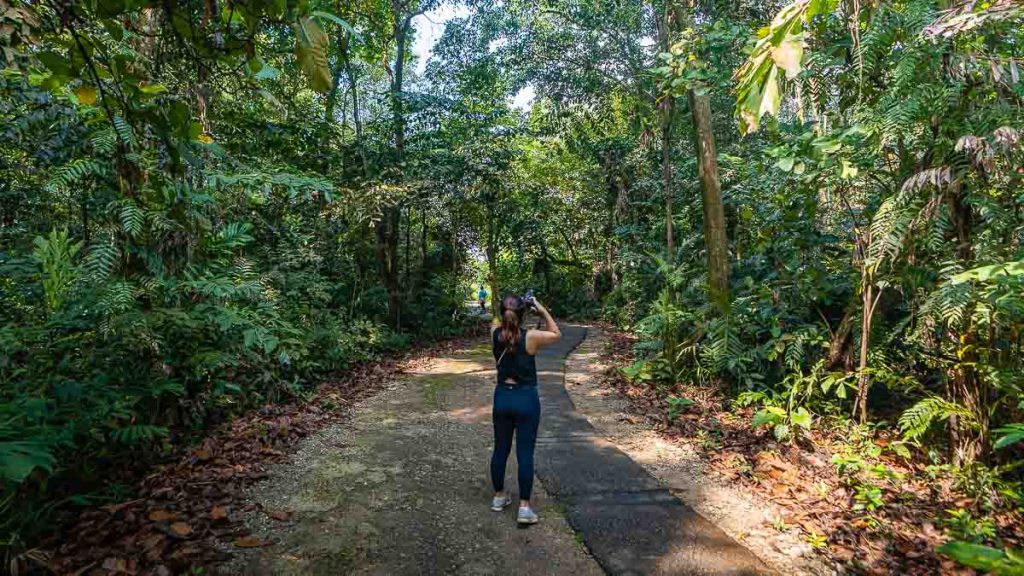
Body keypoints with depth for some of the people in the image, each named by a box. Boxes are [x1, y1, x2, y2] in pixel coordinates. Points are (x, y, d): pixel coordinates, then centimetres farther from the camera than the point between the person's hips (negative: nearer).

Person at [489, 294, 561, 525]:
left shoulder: (495, 336, -5)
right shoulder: (530, 337, -15)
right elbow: (556, 334, 3)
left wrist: (511, 319, 8)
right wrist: (542, 310, 2)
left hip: (502, 397, 4)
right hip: (526, 399, -4)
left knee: (500, 449, 17)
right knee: (525, 453, 3)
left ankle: (499, 496, 32)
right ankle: (524, 507, 8)